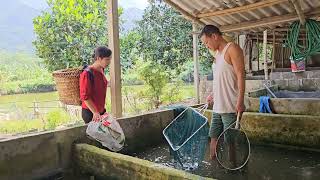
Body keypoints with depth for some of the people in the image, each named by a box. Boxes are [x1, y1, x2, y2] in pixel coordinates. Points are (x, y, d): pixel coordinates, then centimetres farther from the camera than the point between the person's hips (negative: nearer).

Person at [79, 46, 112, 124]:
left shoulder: (101, 70, 2)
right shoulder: (87, 74, -21)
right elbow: (85, 97, -20)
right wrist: (95, 112, -21)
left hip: (101, 111, 7)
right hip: (90, 112, -7)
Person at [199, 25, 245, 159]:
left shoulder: (232, 49, -7)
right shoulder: (218, 53, 18)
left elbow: (240, 75, -15)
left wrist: (240, 101, -21)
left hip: (230, 107, -8)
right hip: (217, 106, 8)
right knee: (214, 137, 12)